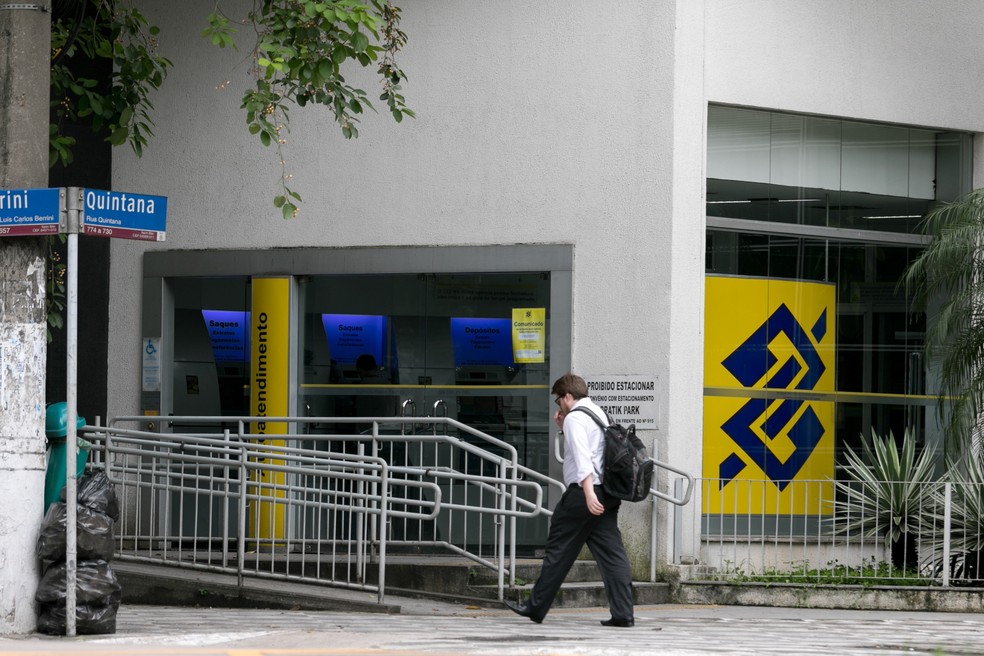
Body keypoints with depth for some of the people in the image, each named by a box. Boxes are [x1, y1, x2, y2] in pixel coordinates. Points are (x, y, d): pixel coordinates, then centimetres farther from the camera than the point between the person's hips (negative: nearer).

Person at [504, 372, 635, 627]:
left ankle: (536, 608, 9)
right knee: (611, 552, 2)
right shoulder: (599, 413, 20)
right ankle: (623, 613, -6)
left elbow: (582, 457, -21)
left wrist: (588, 493, -29)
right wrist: (564, 428, 22)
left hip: (583, 492, -8)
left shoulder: (575, 418, -8)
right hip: (607, 494, 8)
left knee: (558, 551, 1)